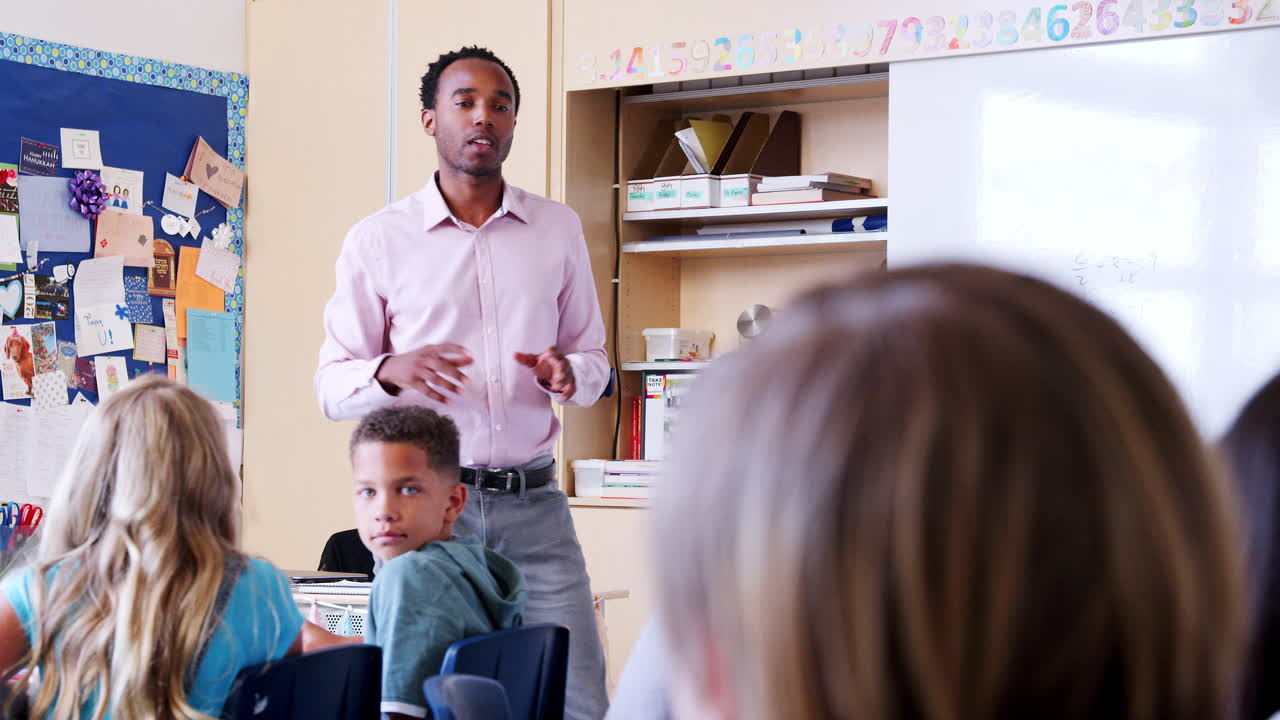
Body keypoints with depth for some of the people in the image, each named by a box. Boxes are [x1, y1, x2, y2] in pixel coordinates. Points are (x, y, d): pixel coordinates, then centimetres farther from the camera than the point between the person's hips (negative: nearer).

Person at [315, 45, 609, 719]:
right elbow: (331, 385, 4)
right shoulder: (377, 240, 3)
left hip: (533, 503, 2)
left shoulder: (559, 229, 10)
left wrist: (569, 373, -7)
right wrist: (392, 371, -17)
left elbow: (595, 358, 17)